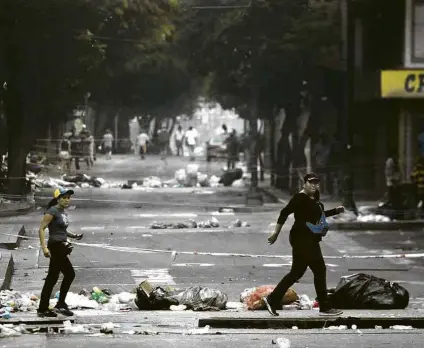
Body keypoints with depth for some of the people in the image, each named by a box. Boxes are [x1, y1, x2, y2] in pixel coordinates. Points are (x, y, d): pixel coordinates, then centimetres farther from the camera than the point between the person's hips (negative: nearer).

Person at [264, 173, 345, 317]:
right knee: (319, 270, -6)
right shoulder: (300, 198, -14)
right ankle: (325, 307, 1)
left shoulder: (314, 198, 14)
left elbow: (319, 215, 29)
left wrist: (336, 211, 20)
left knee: (296, 272, 12)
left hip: (310, 240, 10)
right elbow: (284, 212, -17)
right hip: (302, 239, -10)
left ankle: (272, 299, 15)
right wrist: (276, 232, -19)